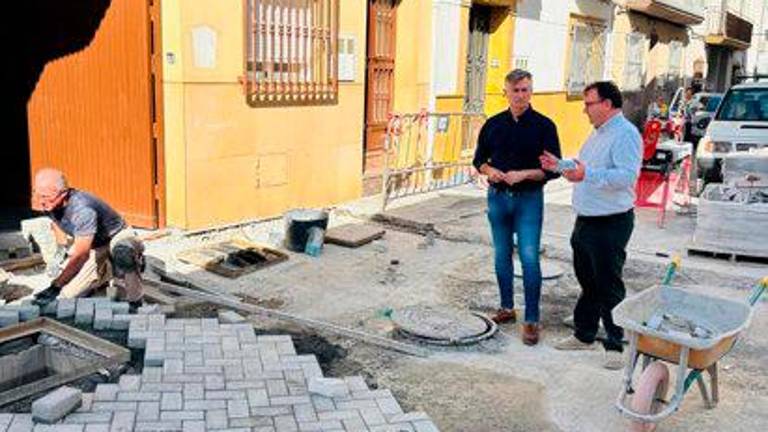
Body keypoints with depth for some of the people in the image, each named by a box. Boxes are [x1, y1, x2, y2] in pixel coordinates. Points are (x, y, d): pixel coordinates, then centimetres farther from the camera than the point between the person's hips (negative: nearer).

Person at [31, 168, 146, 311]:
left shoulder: (82, 209, -35)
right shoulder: (50, 204, -11)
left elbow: (80, 255, -34)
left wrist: (55, 287, -33)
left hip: (119, 238, -8)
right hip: (94, 249, 8)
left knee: (122, 253, -46)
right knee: (66, 295, -6)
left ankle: (134, 301, -24)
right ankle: (108, 272, 18)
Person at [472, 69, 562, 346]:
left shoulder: (544, 126, -4)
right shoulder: (493, 124, 6)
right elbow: (479, 159, 14)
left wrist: (524, 174, -19)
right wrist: (489, 170, -8)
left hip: (529, 198, -4)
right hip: (498, 196, 4)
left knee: (529, 257, -8)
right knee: (502, 256, 12)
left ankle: (531, 320, -1)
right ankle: (507, 308, 27)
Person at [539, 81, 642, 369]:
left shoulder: (625, 134, -15)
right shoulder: (598, 134, 17)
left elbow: (627, 175, -27)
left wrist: (587, 175, -36)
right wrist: (560, 166, 13)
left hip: (611, 224, -10)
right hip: (585, 221, 10)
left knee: (609, 286, -3)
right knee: (588, 283, 17)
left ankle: (615, 345, 9)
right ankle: (584, 335, 29)